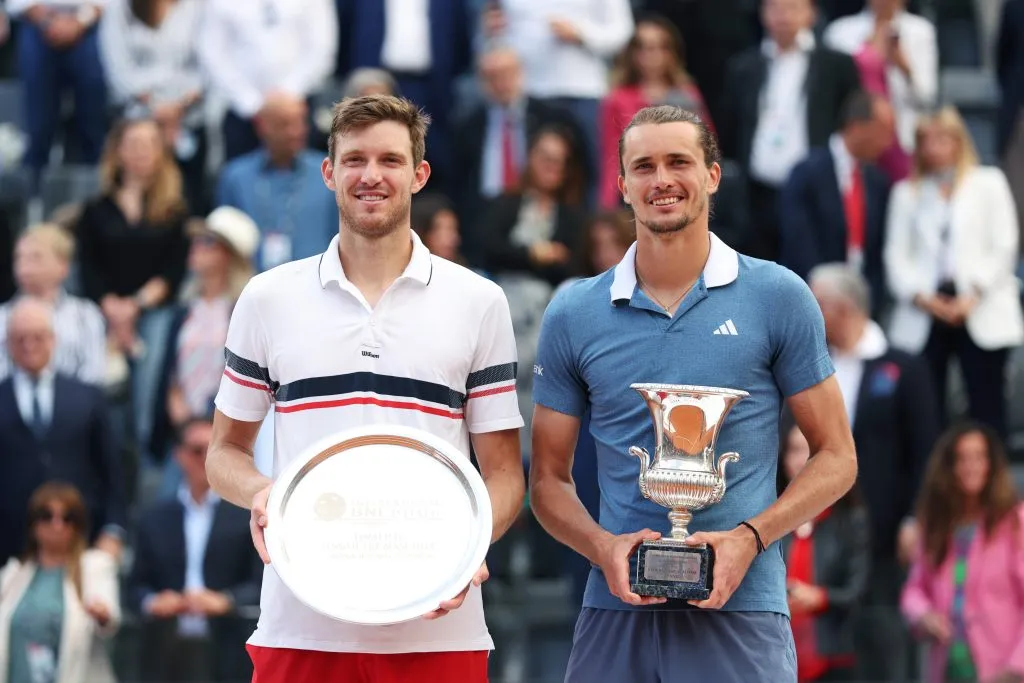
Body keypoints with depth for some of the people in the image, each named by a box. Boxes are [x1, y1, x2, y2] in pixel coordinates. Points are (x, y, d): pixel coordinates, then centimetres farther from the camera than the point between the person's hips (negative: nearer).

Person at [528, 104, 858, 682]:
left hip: (740, 610, -2)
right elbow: (550, 478, 12)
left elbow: (836, 458, 4)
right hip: (615, 612, 2)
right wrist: (604, 547, -8)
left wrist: (749, 538, -11)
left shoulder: (777, 297, 2)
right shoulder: (573, 315, 7)